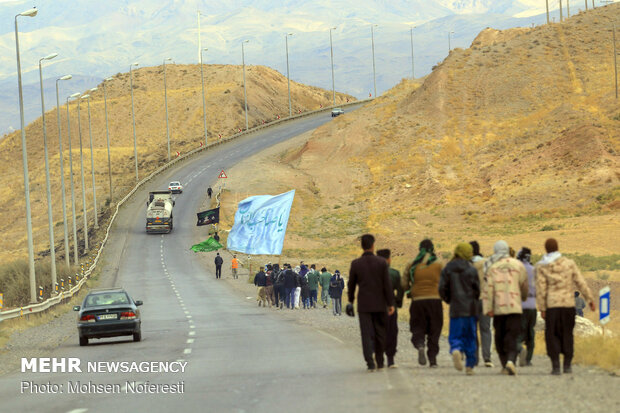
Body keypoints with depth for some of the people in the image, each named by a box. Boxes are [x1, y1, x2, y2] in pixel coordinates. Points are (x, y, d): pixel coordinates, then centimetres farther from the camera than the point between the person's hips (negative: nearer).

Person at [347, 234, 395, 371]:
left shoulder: (355, 264, -4)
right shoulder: (381, 262, -6)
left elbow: (351, 284, 6)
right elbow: (387, 284, -7)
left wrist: (351, 300, 23)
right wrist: (391, 304, -2)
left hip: (364, 304, 0)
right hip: (379, 304, 0)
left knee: (367, 334, -2)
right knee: (380, 334, 14)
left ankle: (370, 362, -14)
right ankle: (379, 361, 21)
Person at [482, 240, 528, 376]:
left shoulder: (491, 267, 0)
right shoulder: (517, 265, 3)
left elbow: (488, 288, -6)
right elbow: (524, 284, 12)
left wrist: (488, 308, -6)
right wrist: (524, 297, 33)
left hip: (498, 308, 0)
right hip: (514, 306, 0)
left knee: (500, 336, 13)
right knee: (512, 335, -4)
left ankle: (505, 364, 17)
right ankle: (511, 360, -26)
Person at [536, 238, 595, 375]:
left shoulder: (541, 267, -3)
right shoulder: (569, 263, 2)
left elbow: (540, 289, -7)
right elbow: (581, 283, 2)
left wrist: (542, 308, -3)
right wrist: (590, 299, 8)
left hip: (551, 305, -1)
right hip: (568, 303, 1)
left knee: (552, 335, 5)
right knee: (567, 334, 13)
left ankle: (555, 366, -4)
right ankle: (567, 365, 13)